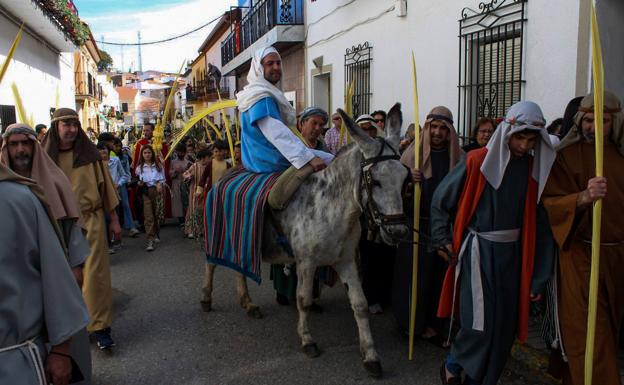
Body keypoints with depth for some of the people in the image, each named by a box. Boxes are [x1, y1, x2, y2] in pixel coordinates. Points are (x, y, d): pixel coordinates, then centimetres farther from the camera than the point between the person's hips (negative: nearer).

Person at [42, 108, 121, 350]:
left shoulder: (89, 154, -1)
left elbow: (105, 185, 4)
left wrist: (114, 220, 5)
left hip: (90, 221, -1)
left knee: (95, 274, -1)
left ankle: (99, 326, 7)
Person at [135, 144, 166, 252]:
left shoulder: (158, 165, 9)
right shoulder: (139, 167, 7)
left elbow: (163, 179, 9)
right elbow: (137, 180, 10)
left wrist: (160, 184, -10)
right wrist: (139, 183, -12)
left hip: (157, 191, 2)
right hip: (145, 192, -2)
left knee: (157, 214, 9)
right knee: (148, 216, -9)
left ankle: (156, 235, 29)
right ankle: (150, 240, -12)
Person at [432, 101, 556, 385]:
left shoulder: (535, 169, 1)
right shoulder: (477, 162, -9)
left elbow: (539, 225, 2)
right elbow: (441, 199, 0)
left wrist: (538, 278, 1)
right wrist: (442, 240, -5)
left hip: (512, 254, 4)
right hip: (477, 252, -4)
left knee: (504, 325, 10)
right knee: (480, 323, -6)